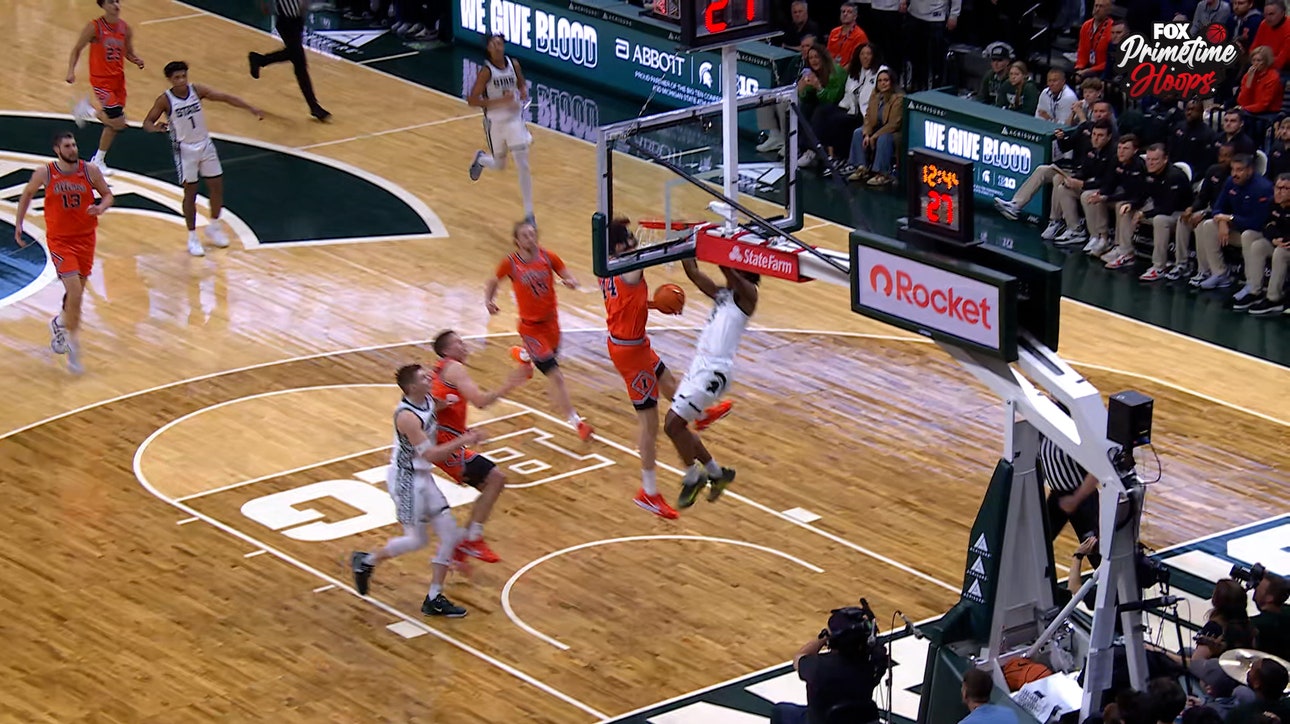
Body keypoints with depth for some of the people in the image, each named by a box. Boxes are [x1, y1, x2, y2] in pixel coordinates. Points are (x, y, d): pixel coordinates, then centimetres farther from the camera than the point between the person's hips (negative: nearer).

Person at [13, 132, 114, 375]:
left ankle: (60, 323, 47)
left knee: (77, 291, 15)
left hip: (85, 237, 3)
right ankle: (73, 347, -6)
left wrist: (101, 207, -19)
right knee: (74, 291, -16)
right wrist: (18, 224, 8)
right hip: (59, 239, -3)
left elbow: (108, 195, 4)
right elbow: (27, 195, 8)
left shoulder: (90, 171, -7)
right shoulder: (44, 174, -10)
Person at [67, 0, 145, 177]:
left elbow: (128, 53, 15)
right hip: (101, 81, -6)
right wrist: (71, 71, -14)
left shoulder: (125, 29, 2)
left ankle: (98, 160, 30)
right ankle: (88, 111, 10)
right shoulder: (95, 27, -13)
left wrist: (136, 60, -8)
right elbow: (77, 49, -3)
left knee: (112, 123, 13)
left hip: (118, 79, 6)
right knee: (118, 123, -15)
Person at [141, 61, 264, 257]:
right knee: (190, 193, 1)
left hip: (205, 145, 4)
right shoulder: (165, 100, -16)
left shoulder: (197, 90, -8)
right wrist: (155, 127, -39)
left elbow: (225, 97, -8)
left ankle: (213, 228, 30)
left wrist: (250, 108, -16)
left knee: (217, 186, 9)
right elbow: (147, 122, -14)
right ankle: (192, 237, 14)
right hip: (185, 149, -4)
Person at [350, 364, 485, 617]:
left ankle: (434, 599, 12)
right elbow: (430, 454, -27)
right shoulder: (407, 416, -26)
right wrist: (463, 441, -24)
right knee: (417, 539, -1)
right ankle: (367, 561, 22)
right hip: (406, 480, -9)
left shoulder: (429, 400, 1)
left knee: (450, 534, 5)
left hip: (422, 477, 9)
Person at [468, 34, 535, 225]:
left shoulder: (514, 65, -3)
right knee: (499, 165, 14)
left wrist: (524, 92, -8)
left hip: (515, 119, 2)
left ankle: (529, 214, -1)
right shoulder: (486, 72, -15)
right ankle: (480, 159, 52)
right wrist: (500, 101, -24)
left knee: (523, 166, -7)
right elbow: (473, 100, -16)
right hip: (495, 122, -2)